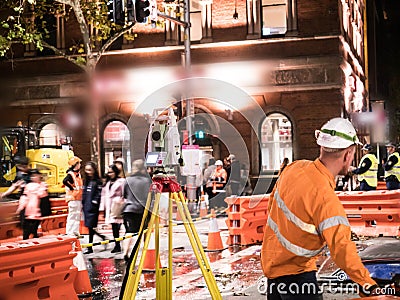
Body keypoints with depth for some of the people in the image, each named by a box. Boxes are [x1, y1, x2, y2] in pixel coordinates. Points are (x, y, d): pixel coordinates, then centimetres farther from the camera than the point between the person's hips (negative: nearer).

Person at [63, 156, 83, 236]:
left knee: (78, 215, 14)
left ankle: (76, 232, 22)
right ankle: (69, 233, -4)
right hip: (73, 198, -10)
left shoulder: (78, 173, 15)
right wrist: (72, 187, -21)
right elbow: (65, 181, -32)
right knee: (72, 215, -8)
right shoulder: (70, 174, -14)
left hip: (78, 198, 10)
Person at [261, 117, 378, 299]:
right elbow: (341, 248, -35)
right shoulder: (326, 198, -31)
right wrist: (368, 284, -32)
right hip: (294, 272, -9)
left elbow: (273, 202, 10)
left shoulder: (295, 168, -7)